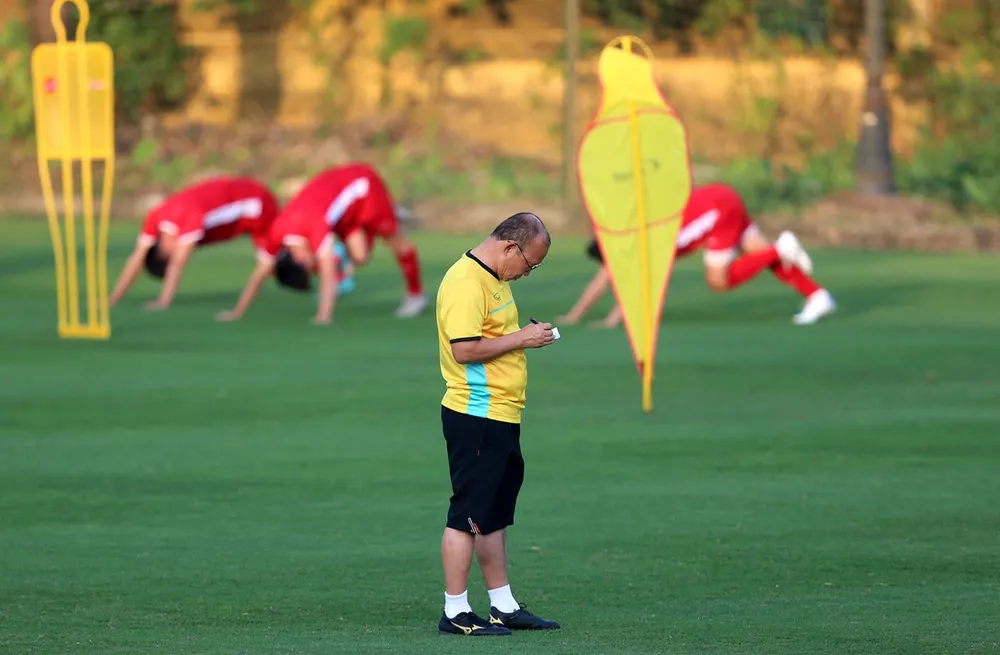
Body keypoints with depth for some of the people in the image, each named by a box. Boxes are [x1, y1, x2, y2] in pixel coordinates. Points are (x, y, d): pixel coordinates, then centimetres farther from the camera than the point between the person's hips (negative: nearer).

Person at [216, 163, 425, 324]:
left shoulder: (317, 224, -41)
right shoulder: (278, 232, -22)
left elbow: (328, 273, -46)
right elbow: (258, 276, -14)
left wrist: (325, 315, -51)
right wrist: (237, 313, -14)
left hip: (363, 184, -5)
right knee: (359, 256, -3)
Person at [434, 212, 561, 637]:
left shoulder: (495, 278, 16)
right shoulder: (465, 282, -17)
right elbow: (465, 348, -24)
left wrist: (527, 336, 8)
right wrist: (520, 339, -17)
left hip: (501, 417, 10)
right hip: (475, 415, -10)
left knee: (495, 515, 15)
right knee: (468, 514, -5)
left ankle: (504, 607, 21)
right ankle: (455, 613, 0)